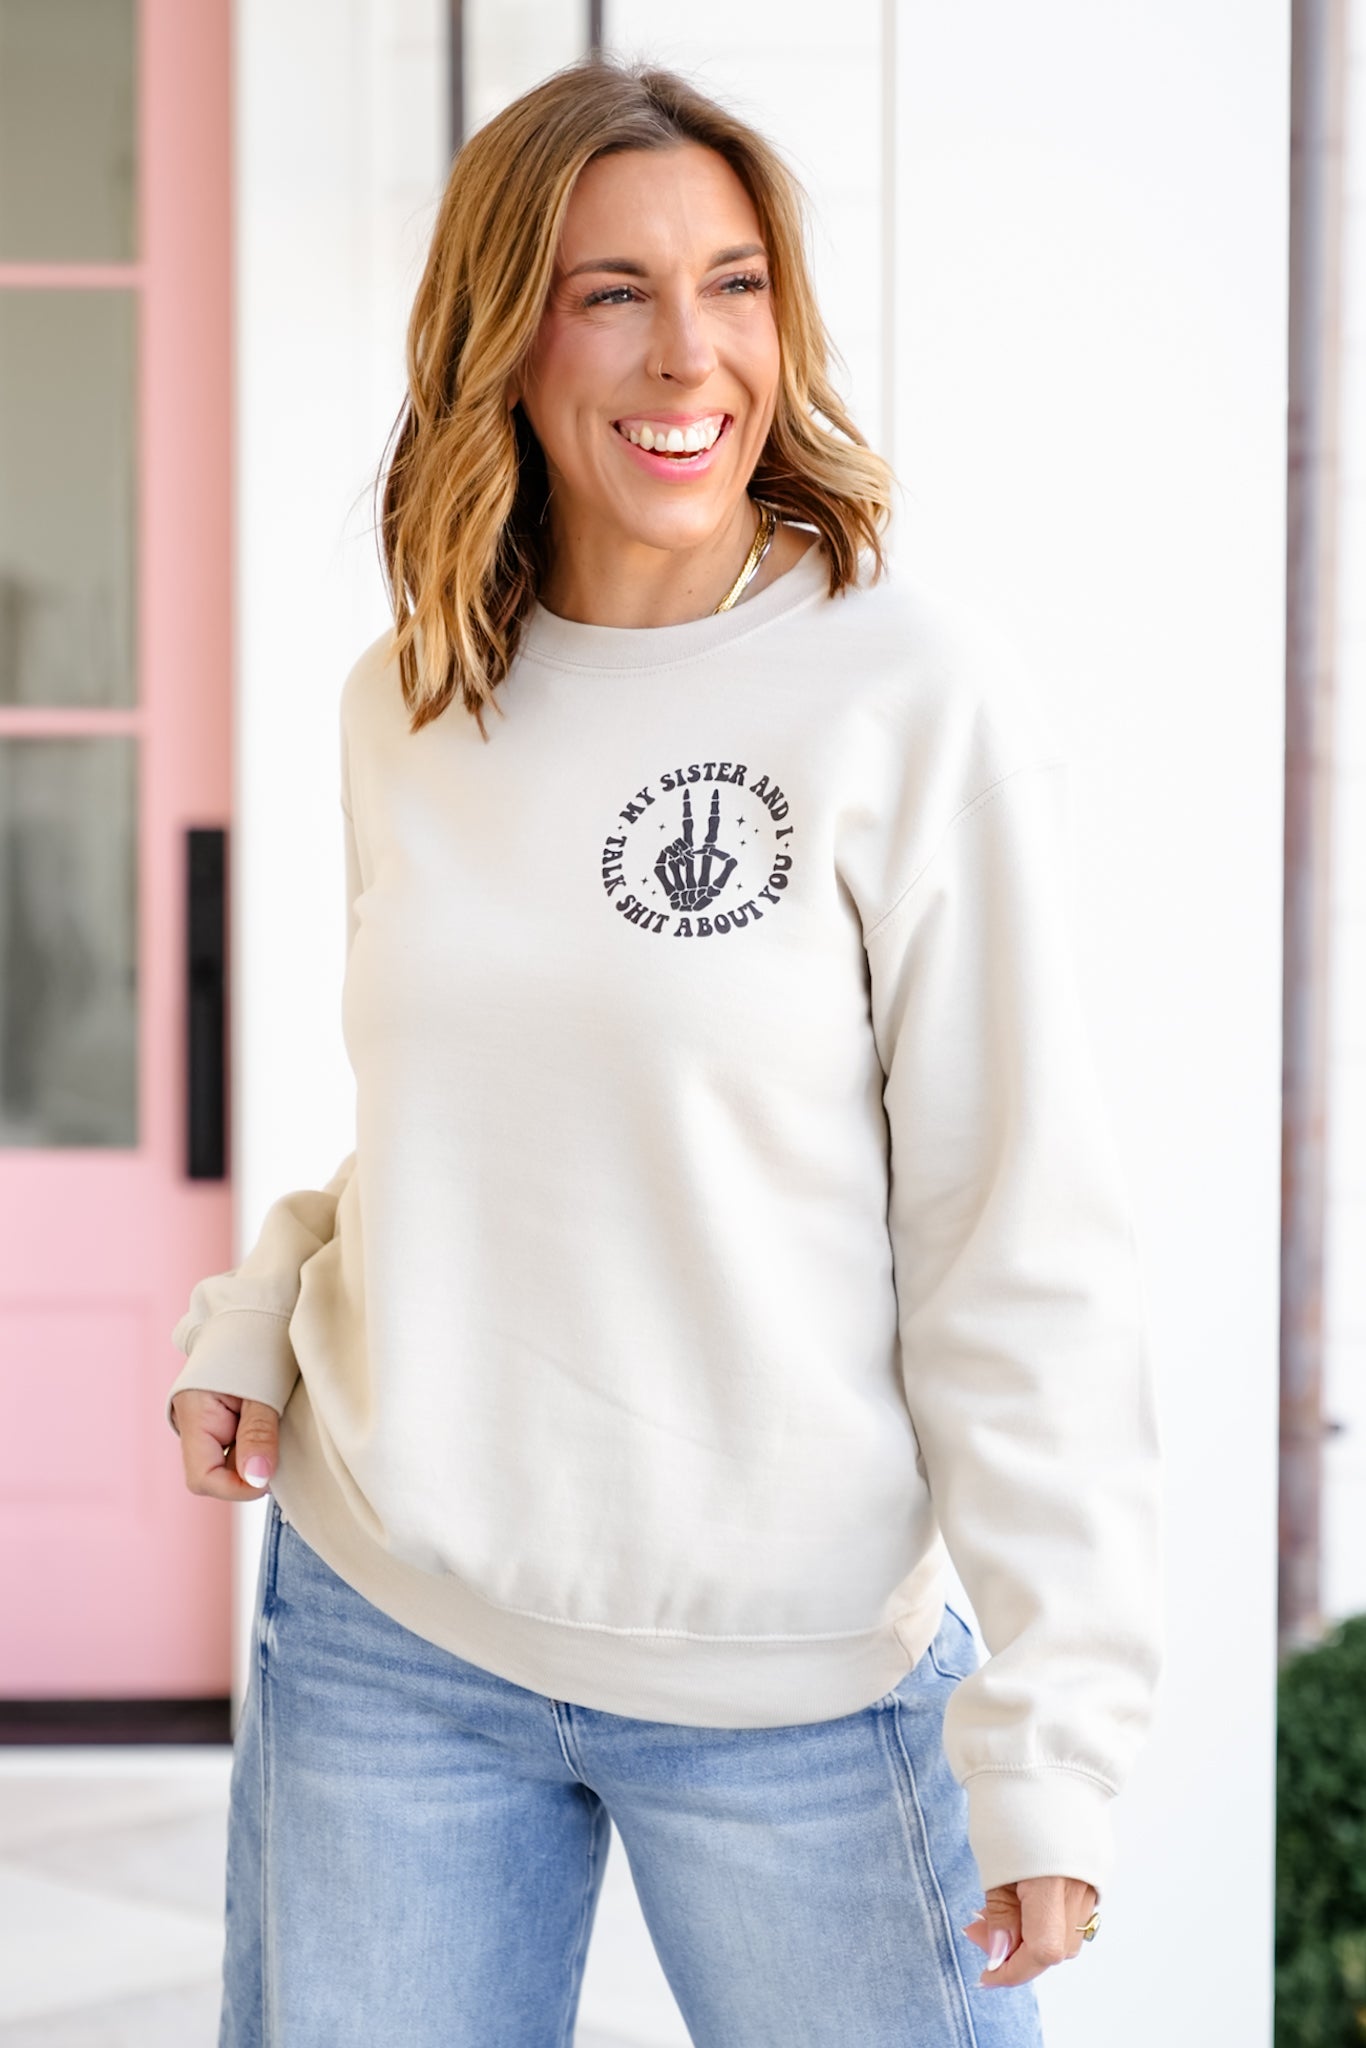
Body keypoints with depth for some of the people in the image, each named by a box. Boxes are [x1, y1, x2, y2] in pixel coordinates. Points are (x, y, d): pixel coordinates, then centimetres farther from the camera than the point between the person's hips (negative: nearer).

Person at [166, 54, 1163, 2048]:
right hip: (380, 1624, 4)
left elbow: (1024, 1247, -11)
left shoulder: (918, 699, -11)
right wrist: (262, 1298, -1)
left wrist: (1053, 1738, -14)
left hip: (790, 1676, -4)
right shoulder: (405, 705, 4)